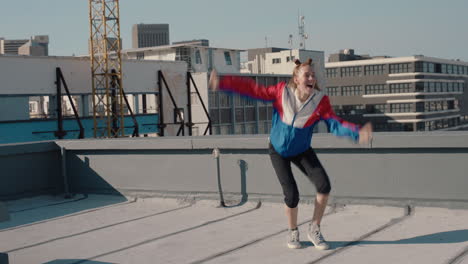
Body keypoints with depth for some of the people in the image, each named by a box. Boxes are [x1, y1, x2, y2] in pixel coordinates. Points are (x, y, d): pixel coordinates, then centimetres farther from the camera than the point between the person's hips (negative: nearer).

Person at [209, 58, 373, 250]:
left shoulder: (320, 100, -19)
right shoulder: (282, 92, -21)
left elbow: (335, 124, -24)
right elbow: (253, 90, -17)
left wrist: (356, 133, -42)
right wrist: (222, 83, -21)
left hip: (302, 151, 2)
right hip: (278, 151, -2)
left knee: (324, 185, -16)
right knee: (291, 194, -13)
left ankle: (314, 230, 6)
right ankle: (293, 232, 17)